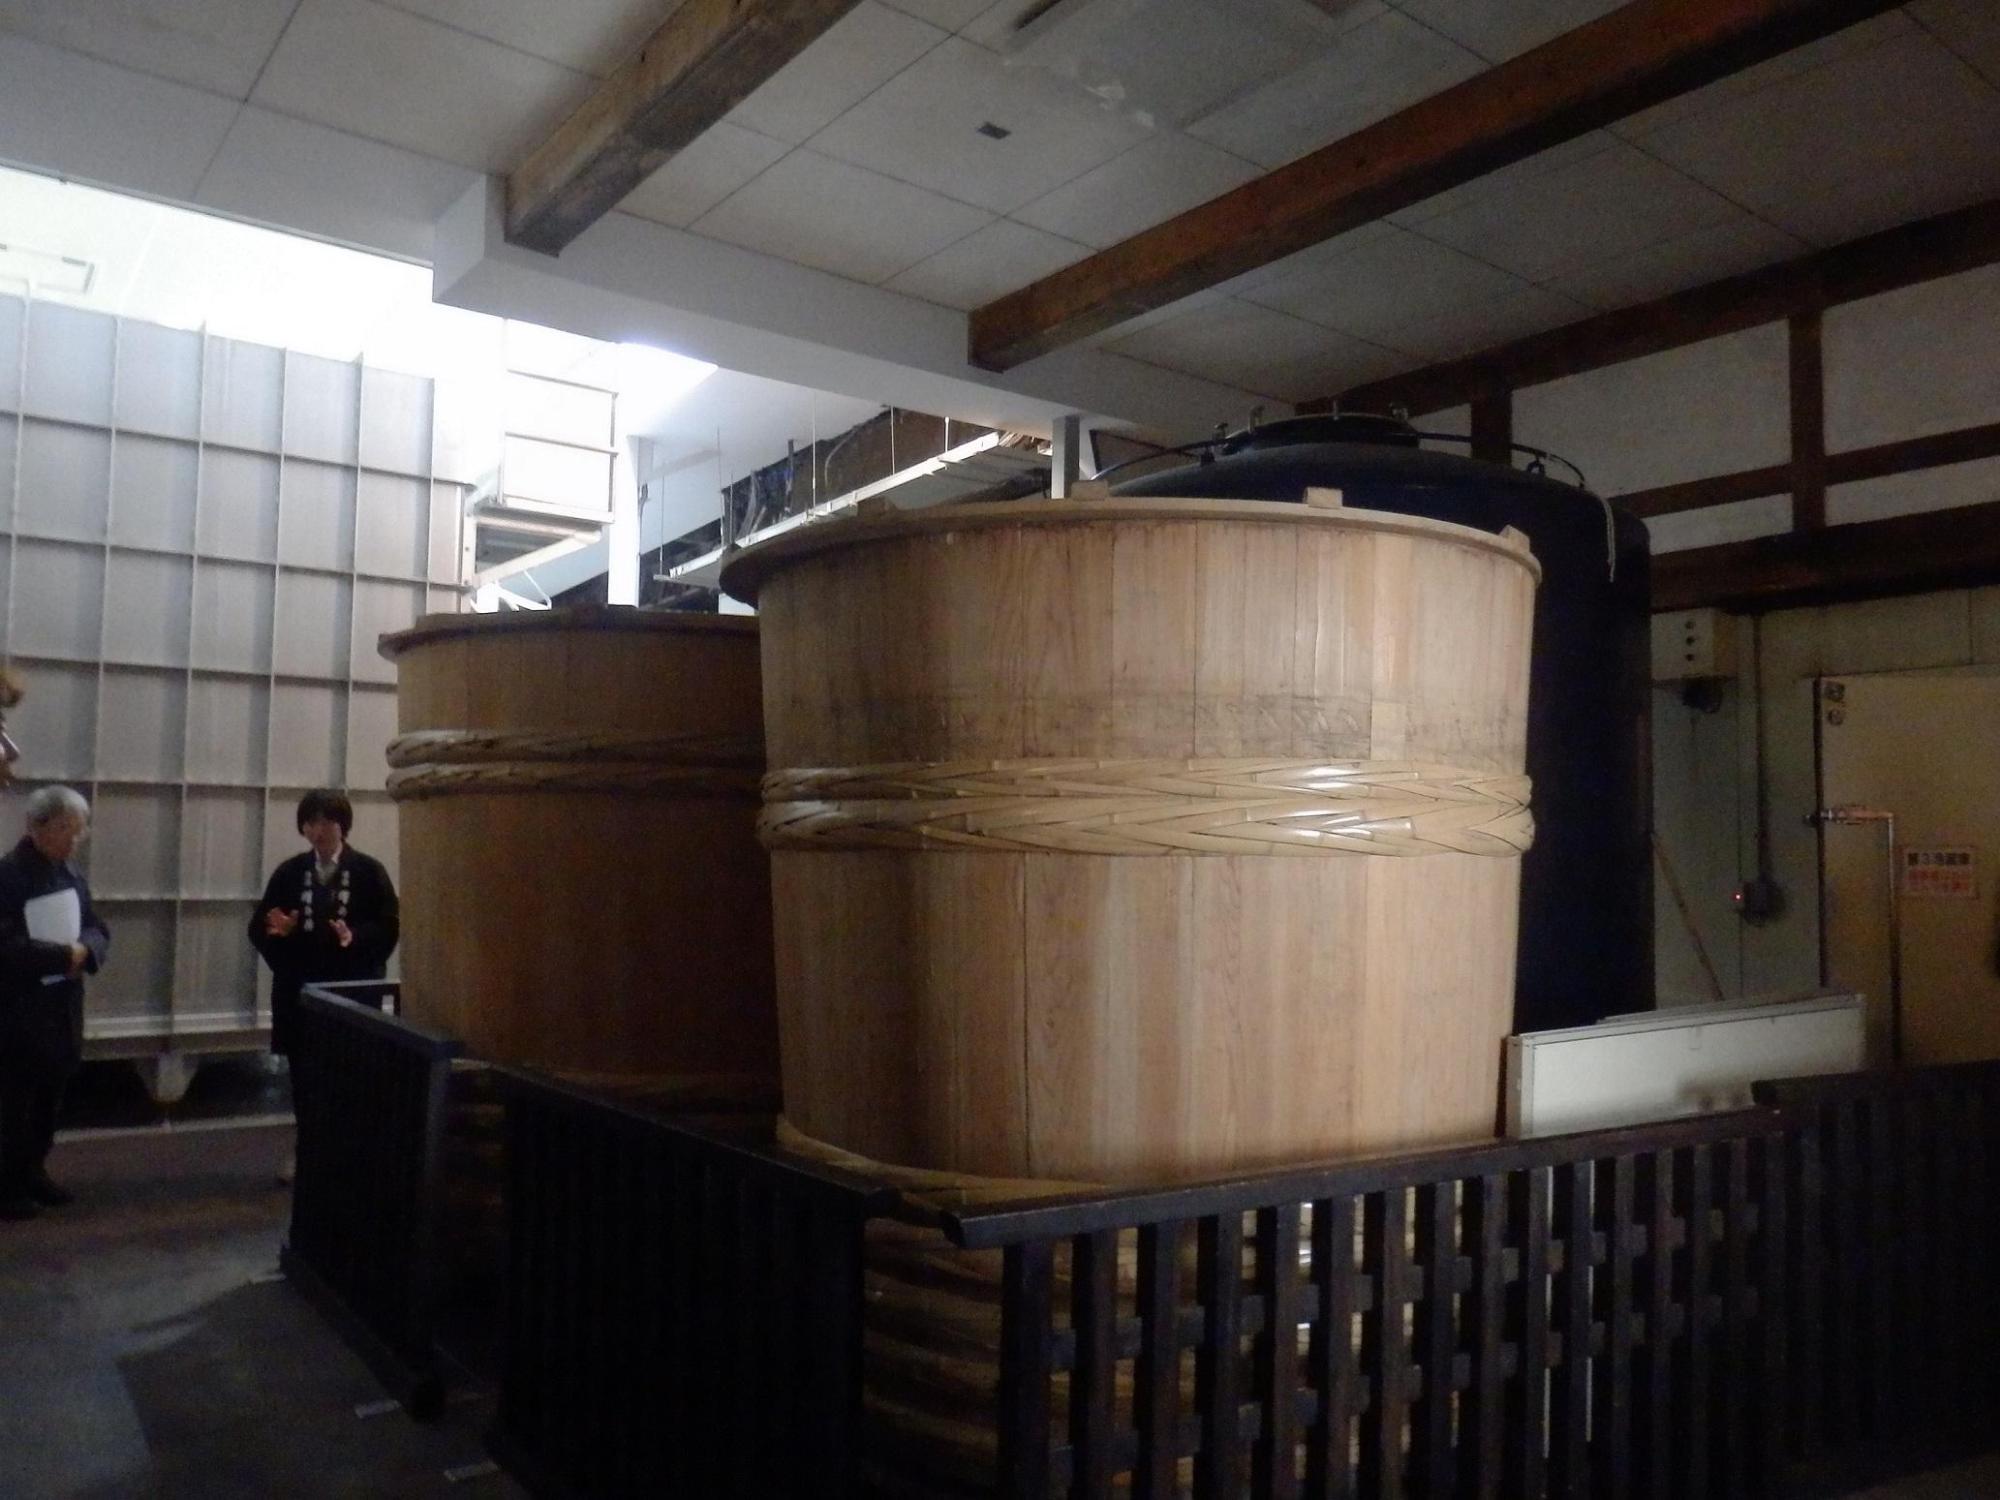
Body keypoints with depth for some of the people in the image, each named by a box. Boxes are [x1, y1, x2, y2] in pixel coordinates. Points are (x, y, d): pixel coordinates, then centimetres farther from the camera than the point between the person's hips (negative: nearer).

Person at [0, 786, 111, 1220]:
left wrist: (84, 950, -12)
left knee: (49, 1097, 15)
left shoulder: (71, 874, 9)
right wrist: (62, 955, -21)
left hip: (62, 1006, 7)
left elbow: (98, 929, 9)